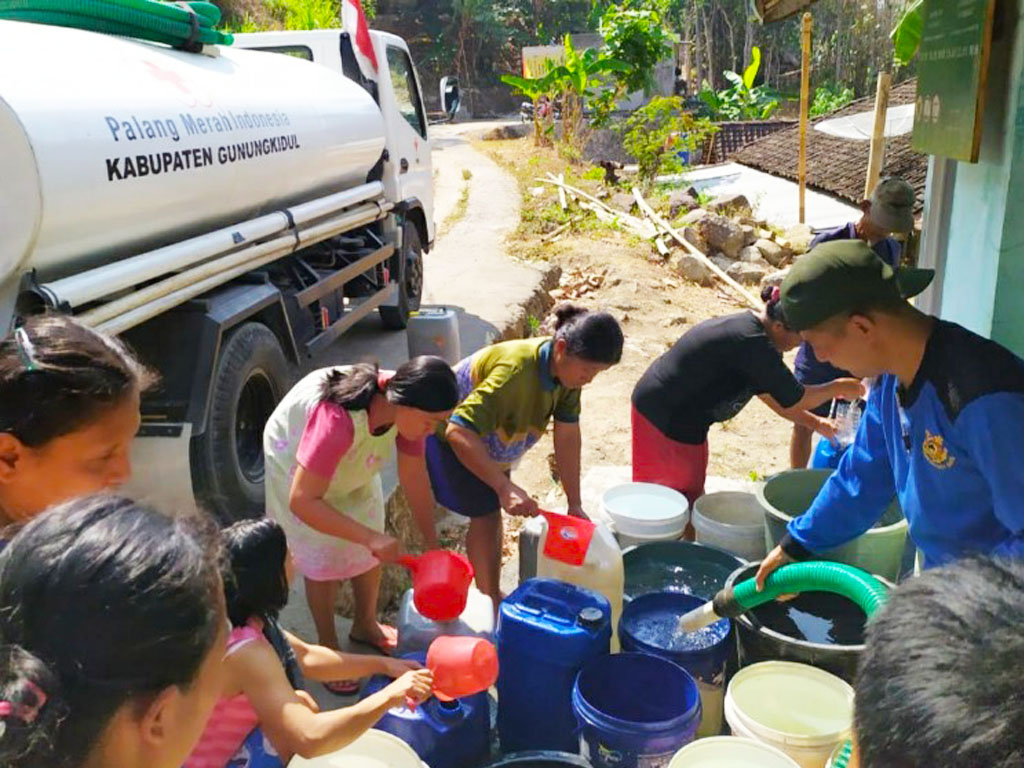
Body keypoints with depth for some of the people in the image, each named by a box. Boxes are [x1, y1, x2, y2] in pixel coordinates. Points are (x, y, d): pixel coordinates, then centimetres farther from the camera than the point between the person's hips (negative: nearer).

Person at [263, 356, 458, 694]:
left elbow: (414, 476, -14)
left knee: (371, 548, 11)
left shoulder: (406, 406, -26)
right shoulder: (338, 418, -46)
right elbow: (302, 501, -44)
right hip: (296, 460, -6)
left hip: (354, 464, 6)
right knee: (324, 559, -1)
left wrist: (432, 546, -12)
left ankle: (365, 626, 35)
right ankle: (327, 647, 22)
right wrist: (370, 538, -46)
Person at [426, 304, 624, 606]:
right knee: (485, 514, -7)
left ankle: (493, 595, 33)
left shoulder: (566, 367, -18)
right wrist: (505, 487, -49)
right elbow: (459, 433, -46)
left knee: (493, 511, 16)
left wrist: (575, 504, -13)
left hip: (491, 434, 8)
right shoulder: (517, 370, -41)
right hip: (451, 434, -8)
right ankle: (489, 602, 9)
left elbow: (567, 436, -13)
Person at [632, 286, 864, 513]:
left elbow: (769, 392, 15)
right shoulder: (751, 343, -25)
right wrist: (838, 387, -1)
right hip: (667, 419, -10)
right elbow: (793, 399, -16)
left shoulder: (746, 325, 5)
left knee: (693, 489, 19)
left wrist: (815, 423, 14)